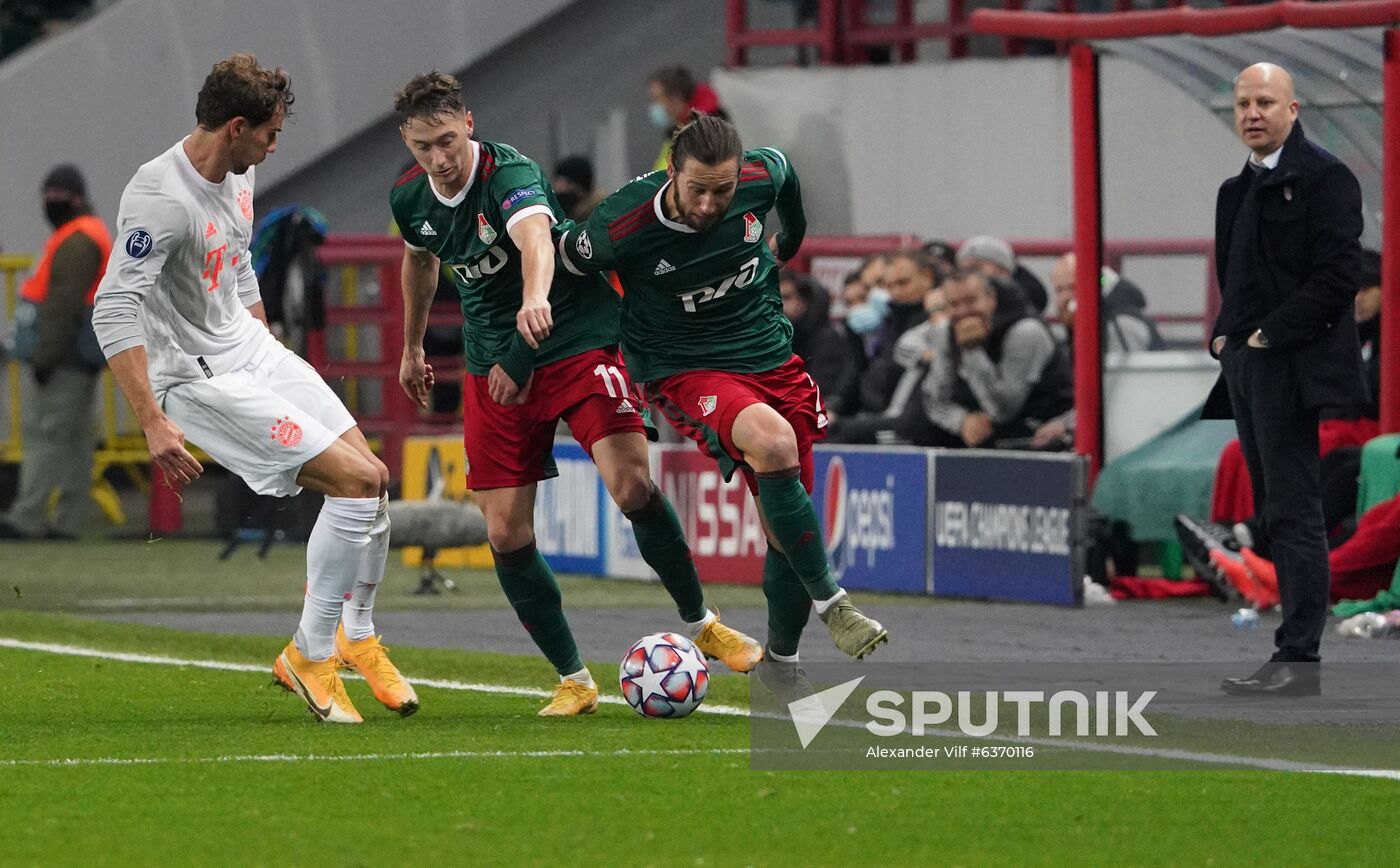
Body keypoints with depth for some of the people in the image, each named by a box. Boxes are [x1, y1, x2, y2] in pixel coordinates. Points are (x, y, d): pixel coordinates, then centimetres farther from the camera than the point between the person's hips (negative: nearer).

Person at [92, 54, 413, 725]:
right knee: (356, 481, -15)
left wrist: (272, 354, 27)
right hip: (200, 379, -9)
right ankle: (310, 656, -2)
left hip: (251, 348, 9)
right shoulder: (160, 198, -26)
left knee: (374, 478, 6)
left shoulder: (237, 173, 4)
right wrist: (153, 422, -33)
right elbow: (113, 310, -29)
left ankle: (355, 636, 27)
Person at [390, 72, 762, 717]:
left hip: (578, 342, -5)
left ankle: (701, 625, -1)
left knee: (631, 485, -23)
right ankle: (573, 681, 6)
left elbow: (534, 235, -47)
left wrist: (536, 299, -68)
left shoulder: (510, 173, -24)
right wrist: (412, 348, 31)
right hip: (494, 366, 5)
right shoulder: (410, 198, -3)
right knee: (505, 533, -5)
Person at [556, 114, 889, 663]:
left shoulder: (762, 177, -14)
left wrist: (791, 238, 31)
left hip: (772, 356, 5)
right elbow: (555, 265, -6)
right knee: (772, 442, -34)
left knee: (786, 524, 3)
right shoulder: (622, 227, -24)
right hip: (685, 370, -5)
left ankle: (781, 660, 24)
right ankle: (827, 600, -21)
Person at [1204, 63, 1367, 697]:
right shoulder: (1237, 190, 19)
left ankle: (1299, 658, -12)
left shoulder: (1323, 178, -8)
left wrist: (1268, 335, -15)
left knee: (1294, 513, -10)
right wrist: (1224, 336, 10)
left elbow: (1337, 277, -15)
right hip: (1247, 363, 9)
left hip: (1290, 365, -9)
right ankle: (1295, 649, 10)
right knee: (1275, 512, 8)